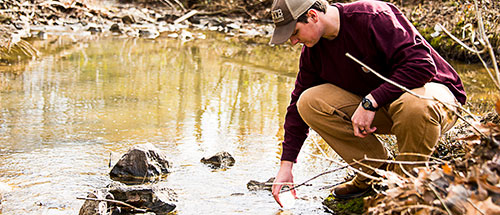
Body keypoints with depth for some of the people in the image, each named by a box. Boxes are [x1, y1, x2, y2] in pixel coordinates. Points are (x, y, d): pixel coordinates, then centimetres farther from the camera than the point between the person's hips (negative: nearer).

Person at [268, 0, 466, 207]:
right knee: (309, 103, -14)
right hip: (373, 105, 6)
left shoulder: (373, 17, -25)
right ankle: (373, 171, -3)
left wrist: (370, 102, -33)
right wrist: (286, 165, 1)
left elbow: (421, 65, -31)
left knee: (415, 106, -43)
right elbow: (297, 105, 5)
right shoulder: (312, 49, -3)